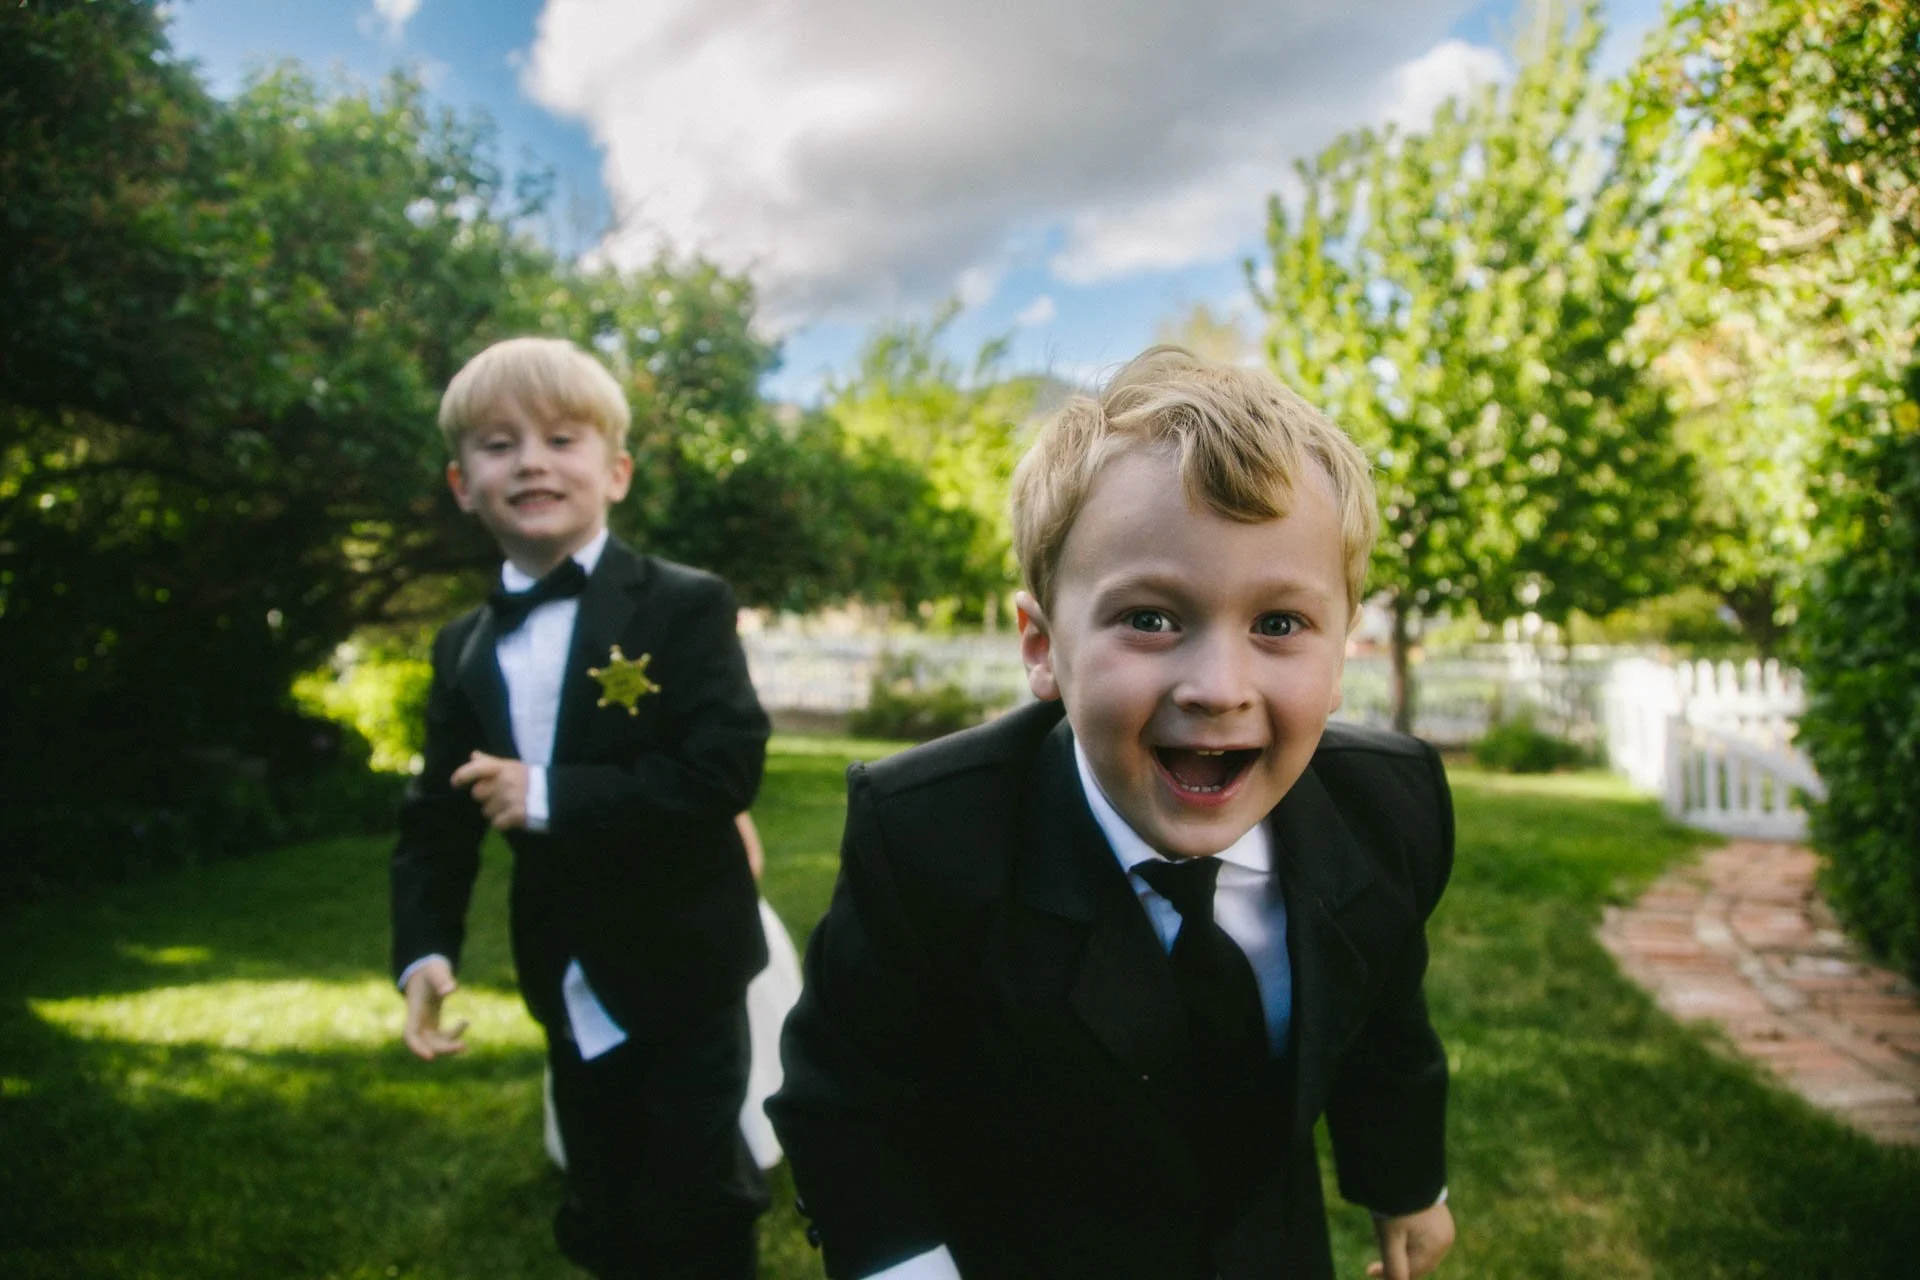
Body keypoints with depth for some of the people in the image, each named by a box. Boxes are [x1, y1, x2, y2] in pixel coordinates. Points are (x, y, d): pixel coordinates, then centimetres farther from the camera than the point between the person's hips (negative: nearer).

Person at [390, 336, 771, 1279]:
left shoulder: (683, 607, -12)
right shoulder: (463, 650, 4)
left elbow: (724, 767, -23)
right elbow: (437, 814, 6)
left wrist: (552, 796, -23)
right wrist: (424, 950, -8)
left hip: (682, 979, -5)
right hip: (571, 995, 6)